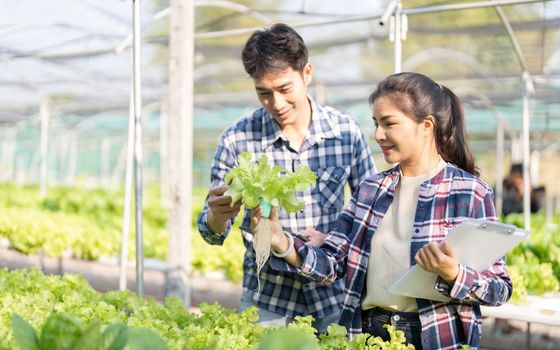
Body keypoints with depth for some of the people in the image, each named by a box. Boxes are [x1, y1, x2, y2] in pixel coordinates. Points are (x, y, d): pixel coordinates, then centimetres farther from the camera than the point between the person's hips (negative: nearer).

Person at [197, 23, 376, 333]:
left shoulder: (346, 132, -7)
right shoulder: (238, 140, -9)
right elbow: (213, 234, -4)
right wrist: (220, 214, -26)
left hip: (332, 296, 1)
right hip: (267, 300, -1)